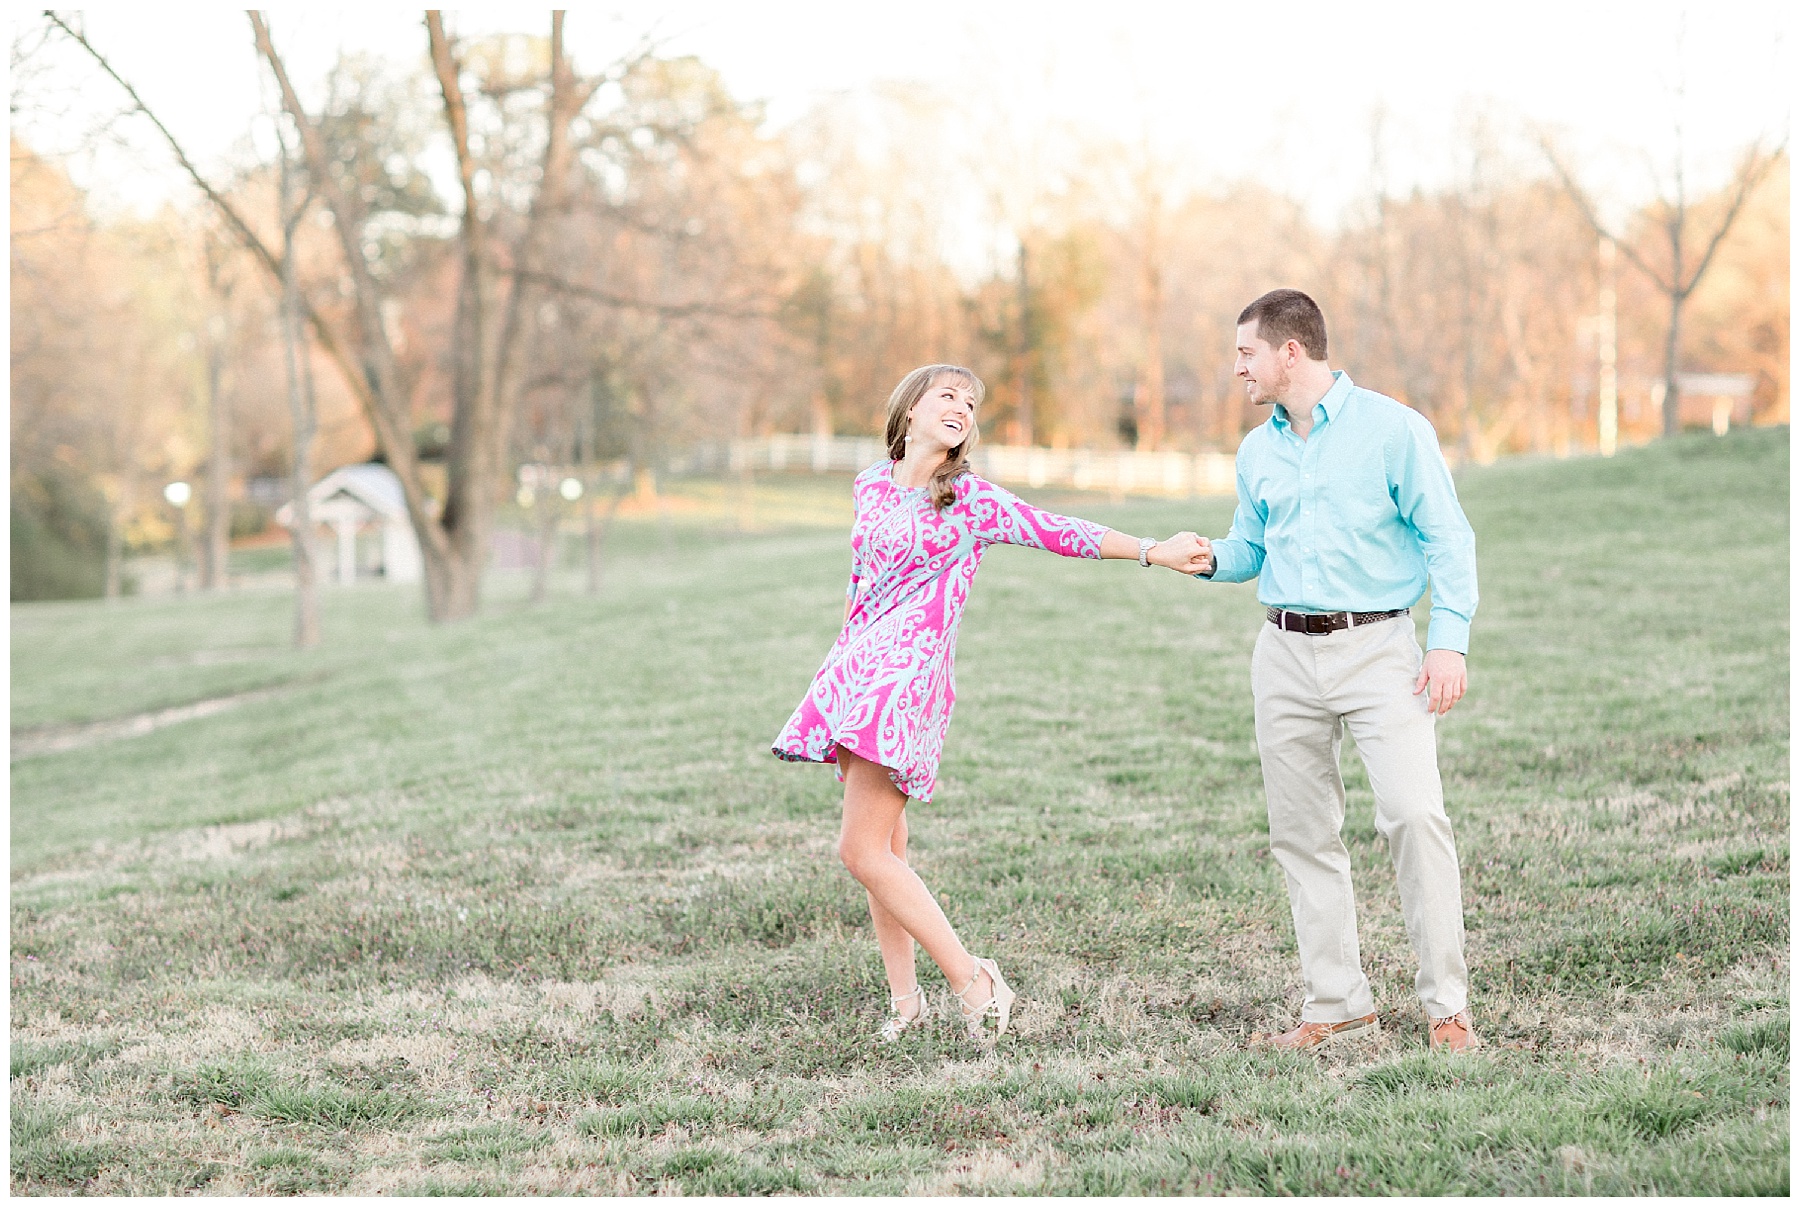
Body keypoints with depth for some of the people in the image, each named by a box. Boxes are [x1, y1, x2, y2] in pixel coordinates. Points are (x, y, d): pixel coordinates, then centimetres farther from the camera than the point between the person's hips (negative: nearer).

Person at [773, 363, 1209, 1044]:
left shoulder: (971, 502, -3)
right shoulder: (872, 486, 12)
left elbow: (1060, 533, -10)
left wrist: (1152, 550, -20)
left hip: (909, 676, -6)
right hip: (854, 669, 6)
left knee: (862, 851, -14)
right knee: (884, 847, 8)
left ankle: (975, 985, -8)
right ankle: (905, 998, 15)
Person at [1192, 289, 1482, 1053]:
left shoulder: (1392, 429, -3)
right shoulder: (1257, 452, 13)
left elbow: (1447, 538, -4)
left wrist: (1449, 642, -14)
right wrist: (1212, 558, 1)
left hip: (1377, 647, -5)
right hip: (1286, 655, 6)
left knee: (1414, 815, -16)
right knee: (1302, 833, 5)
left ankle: (1447, 1004, -8)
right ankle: (1337, 1003, 14)